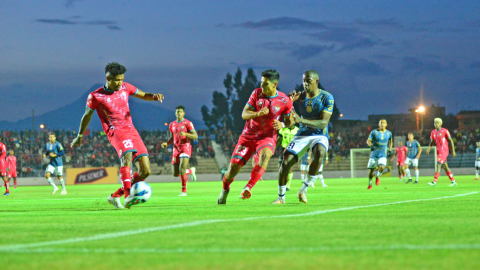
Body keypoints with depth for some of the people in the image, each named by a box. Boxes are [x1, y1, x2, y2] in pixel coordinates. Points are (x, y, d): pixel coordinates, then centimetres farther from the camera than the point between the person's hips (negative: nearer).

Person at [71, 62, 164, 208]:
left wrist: (154, 96, -2)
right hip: (115, 131, -6)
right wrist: (79, 136, 25)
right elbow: (87, 116, 13)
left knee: (145, 171, -4)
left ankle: (115, 196, 11)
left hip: (132, 131, 6)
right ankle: (128, 197, -49)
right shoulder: (95, 96, 0)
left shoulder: (125, 88, 12)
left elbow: (144, 95, 22)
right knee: (127, 154, -37)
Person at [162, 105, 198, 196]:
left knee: (182, 169, -23)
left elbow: (195, 136, -7)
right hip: (176, 149, 6)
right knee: (175, 174, 2)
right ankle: (191, 171, 32)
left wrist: (185, 134, -24)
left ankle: (184, 191, -10)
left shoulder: (187, 123, -2)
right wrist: (166, 143, 1)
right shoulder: (172, 125, 14)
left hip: (185, 148, -5)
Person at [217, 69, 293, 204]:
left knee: (265, 155, -38)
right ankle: (225, 189, 27)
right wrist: (258, 113, -24)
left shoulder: (285, 101, -5)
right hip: (248, 136, 2)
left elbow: (289, 122, 6)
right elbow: (244, 114, -3)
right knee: (233, 168, -5)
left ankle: (248, 187, -38)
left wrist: (282, 125, -19)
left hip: (267, 137, -2)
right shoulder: (256, 93, -2)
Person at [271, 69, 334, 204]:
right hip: (302, 134, 3)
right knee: (286, 162, -15)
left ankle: (304, 189, -23)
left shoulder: (326, 98, -11)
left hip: (320, 135, -3)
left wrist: (301, 121, -34)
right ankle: (281, 197, 5)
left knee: (319, 152, -37)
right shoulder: (299, 97, 1)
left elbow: (323, 123, -21)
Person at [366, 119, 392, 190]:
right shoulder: (374, 132, -4)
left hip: (383, 155, 0)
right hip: (374, 154, 0)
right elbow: (368, 141, -5)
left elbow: (390, 142, 22)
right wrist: (371, 145, -27)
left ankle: (377, 176, 8)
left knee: (382, 167, -25)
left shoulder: (388, 133, 4)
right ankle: (370, 184, 26)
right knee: (371, 170, 2)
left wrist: (389, 150, 9)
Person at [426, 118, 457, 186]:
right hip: (438, 151, 7)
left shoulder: (445, 131, -8)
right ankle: (453, 181, 18)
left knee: (438, 165, -15)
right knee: (445, 167, 10)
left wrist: (453, 151, -4)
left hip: (444, 151, -7)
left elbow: (451, 141, -3)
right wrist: (429, 148, -6)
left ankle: (434, 182, -20)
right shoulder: (433, 132, 9)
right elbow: (432, 142, 14)